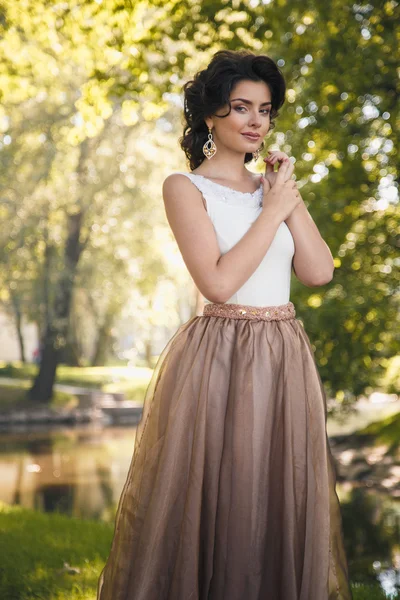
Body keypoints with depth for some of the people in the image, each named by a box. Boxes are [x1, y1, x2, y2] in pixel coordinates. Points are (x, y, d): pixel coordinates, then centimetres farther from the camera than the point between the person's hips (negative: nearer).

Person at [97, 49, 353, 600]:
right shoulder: (185, 187, -4)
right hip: (217, 360, -5)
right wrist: (273, 209, -10)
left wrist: (292, 197, -3)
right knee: (208, 504, 2)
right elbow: (218, 282, -16)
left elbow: (320, 272, 3)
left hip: (286, 361, 6)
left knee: (279, 508, 12)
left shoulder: (274, 187, 13)